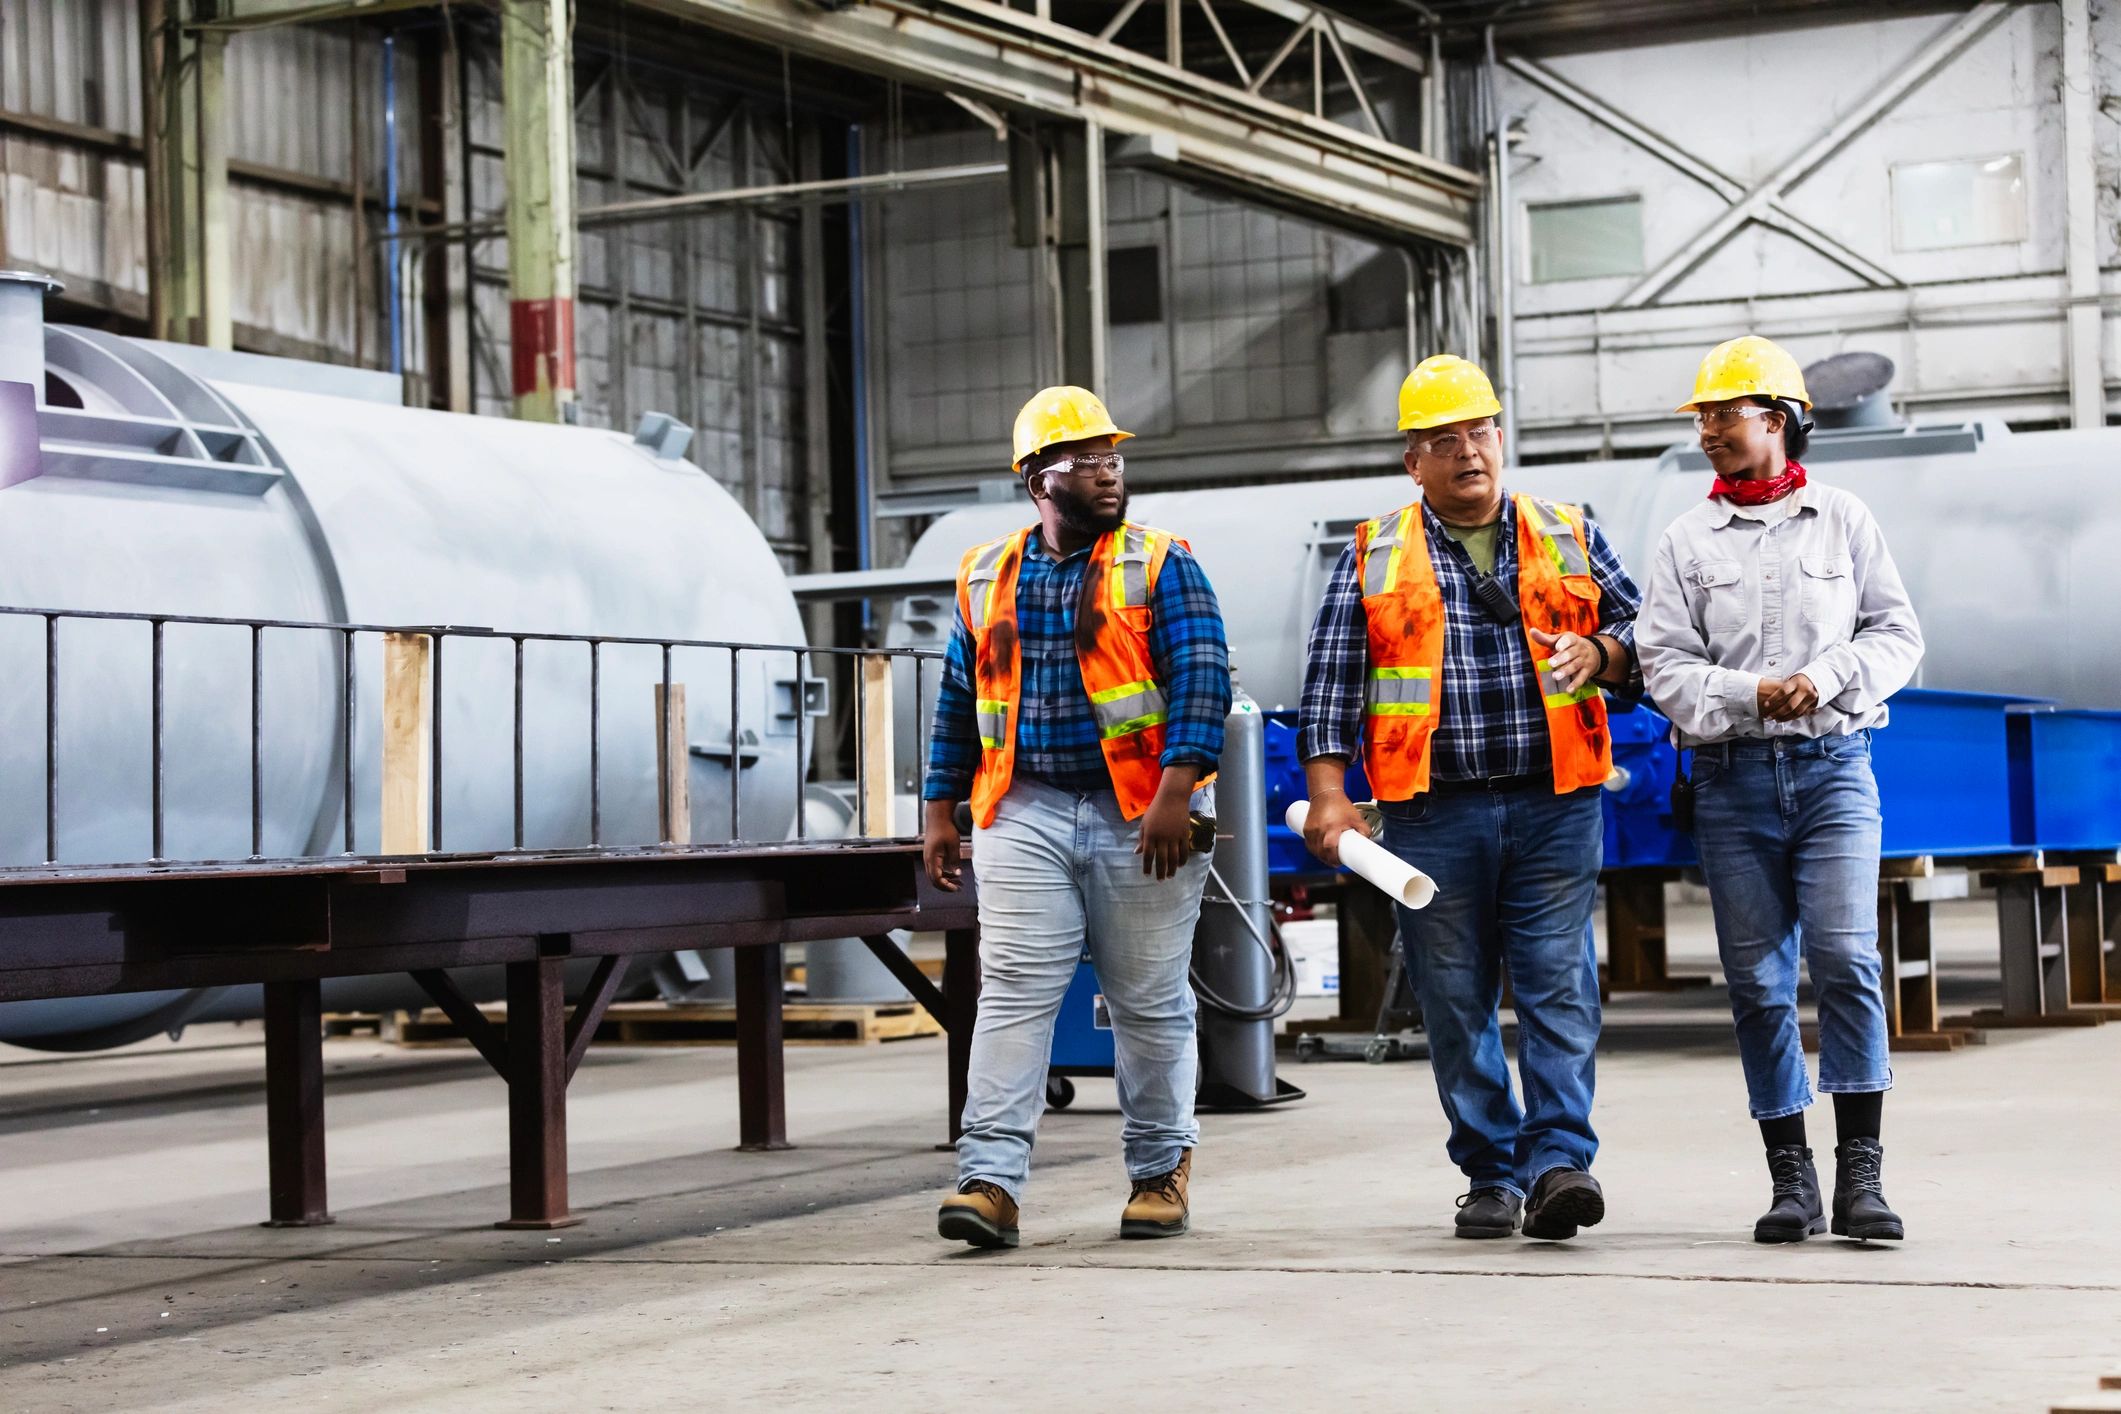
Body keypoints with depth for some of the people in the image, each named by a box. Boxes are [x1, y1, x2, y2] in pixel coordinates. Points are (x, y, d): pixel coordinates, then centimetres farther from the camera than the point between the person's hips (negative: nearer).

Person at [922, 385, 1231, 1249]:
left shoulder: (1160, 565, 1)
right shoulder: (986, 578, 12)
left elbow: (1203, 677, -8)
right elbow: (959, 701, 18)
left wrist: (1176, 790, -19)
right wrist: (940, 810, 13)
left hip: (1140, 817, -2)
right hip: (1024, 814, 2)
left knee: (1151, 1004, 5)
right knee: (1012, 992, -7)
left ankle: (1161, 1171, 19)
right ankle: (991, 1179, -11)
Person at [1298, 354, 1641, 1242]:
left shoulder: (1568, 538, 12)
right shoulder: (1373, 558, 8)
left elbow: (1643, 628, 16)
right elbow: (1331, 681, 5)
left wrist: (1603, 653, -7)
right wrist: (1328, 793, -6)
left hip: (1555, 804, 0)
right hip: (1434, 815, 0)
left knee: (1559, 987, -8)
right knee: (1456, 1002, 2)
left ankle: (1560, 1161, -9)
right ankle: (1492, 1175, 11)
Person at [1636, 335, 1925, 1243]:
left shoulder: (1843, 521, 8)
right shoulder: (1689, 540, 8)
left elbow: (1897, 634, 7)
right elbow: (1664, 664, 2)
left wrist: (1824, 680, -10)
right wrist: (1751, 695, -14)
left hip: (1833, 767, -1)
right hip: (1733, 777, 1)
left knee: (1846, 956, -14)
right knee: (1759, 981, 1)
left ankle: (1859, 1173, -8)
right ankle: (1790, 1177, 9)